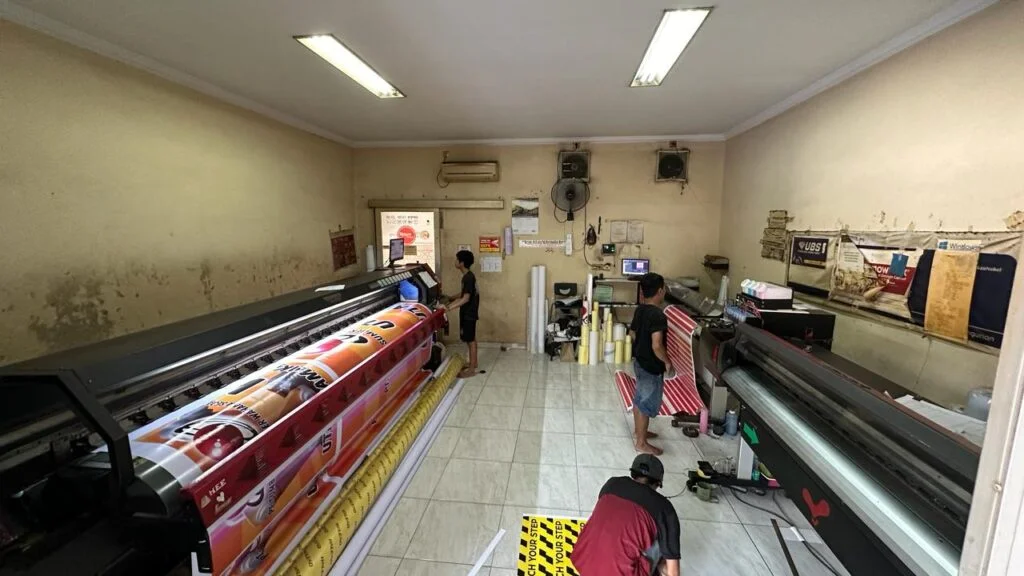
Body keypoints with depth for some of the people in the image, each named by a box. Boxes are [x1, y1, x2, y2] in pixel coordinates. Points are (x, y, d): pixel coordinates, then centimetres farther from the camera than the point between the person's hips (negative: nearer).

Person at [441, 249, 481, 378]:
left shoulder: (468, 277, -22)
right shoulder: (467, 276, 9)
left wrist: (449, 308, -32)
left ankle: (471, 369, 7)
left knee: (470, 340, -2)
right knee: (470, 339, 18)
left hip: (469, 313, -10)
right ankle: (473, 363, 30)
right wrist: (451, 300, 21)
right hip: (468, 312, 10)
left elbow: (466, 298, -28)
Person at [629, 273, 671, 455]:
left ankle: (639, 429, 41)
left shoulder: (640, 310, 1)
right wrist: (667, 362, -15)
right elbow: (657, 346, -31)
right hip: (651, 366, -9)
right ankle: (641, 443, 18)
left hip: (639, 361, 9)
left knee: (639, 399, 23)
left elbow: (632, 333, 13)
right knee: (647, 403, 5)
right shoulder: (658, 315, -26)